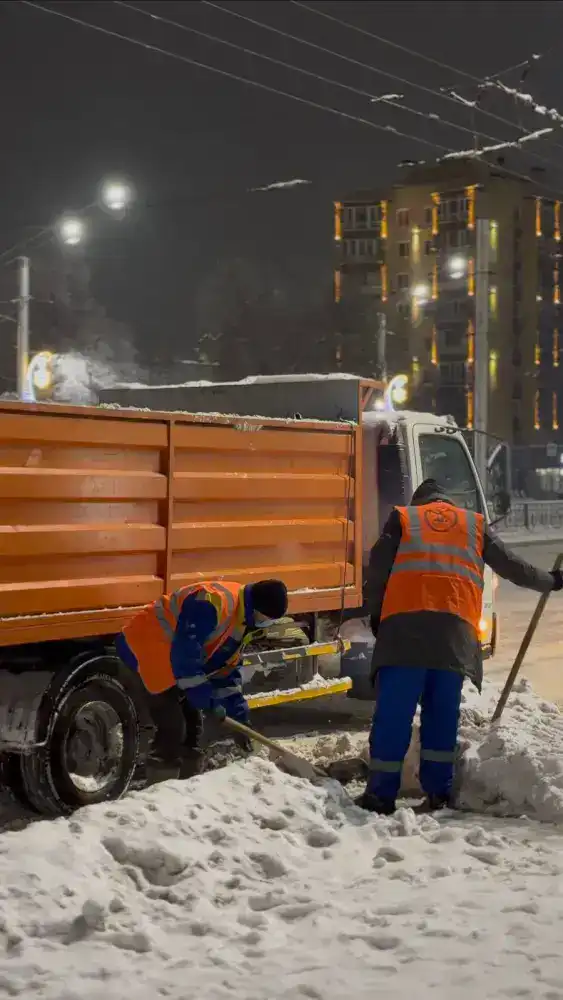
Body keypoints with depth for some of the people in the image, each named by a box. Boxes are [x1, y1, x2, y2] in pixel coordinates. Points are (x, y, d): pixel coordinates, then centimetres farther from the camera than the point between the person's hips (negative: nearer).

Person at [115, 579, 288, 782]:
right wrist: (207, 699, -28)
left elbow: (226, 669, 13)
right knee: (172, 725, -14)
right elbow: (185, 653, -33)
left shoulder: (243, 623, 6)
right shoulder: (214, 603, -28)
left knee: (192, 722, 13)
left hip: (171, 657, 10)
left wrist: (239, 715, 6)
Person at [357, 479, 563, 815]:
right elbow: (512, 565, 28)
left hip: (404, 624, -1)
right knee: (443, 711, 9)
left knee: (394, 711, -3)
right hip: (455, 627, 2)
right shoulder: (475, 524, 24)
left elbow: (378, 567, 10)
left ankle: (381, 794, -5)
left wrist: (376, 615, 17)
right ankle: (439, 792, 8)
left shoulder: (402, 518, 20)